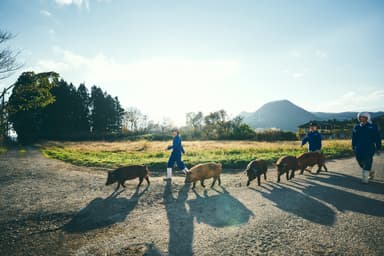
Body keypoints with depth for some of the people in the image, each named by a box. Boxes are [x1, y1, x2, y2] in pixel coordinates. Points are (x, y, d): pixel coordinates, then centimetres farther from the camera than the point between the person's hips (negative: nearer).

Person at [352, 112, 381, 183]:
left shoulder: (372, 127, 1)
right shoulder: (356, 128, 8)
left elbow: (378, 139, 2)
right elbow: (354, 139, 12)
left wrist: (378, 149, -1)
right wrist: (354, 148, 9)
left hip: (369, 149, -3)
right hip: (359, 150, 4)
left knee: (367, 164, -7)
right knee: (361, 163, 9)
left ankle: (365, 178, -1)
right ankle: (371, 172, 35)